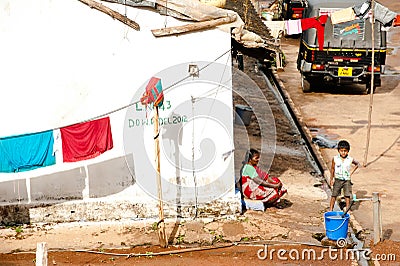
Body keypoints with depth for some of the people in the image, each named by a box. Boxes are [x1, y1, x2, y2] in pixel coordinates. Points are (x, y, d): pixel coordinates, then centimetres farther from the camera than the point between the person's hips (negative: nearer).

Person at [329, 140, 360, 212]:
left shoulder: (350, 159, -8)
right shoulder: (335, 159, -8)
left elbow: (357, 164, 12)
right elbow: (332, 169, 3)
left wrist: (352, 171, 0)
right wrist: (331, 179, 4)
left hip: (347, 180, 0)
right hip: (338, 180, 0)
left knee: (347, 195, 2)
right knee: (334, 195, 3)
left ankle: (347, 209, 16)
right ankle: (331, 209, 13)